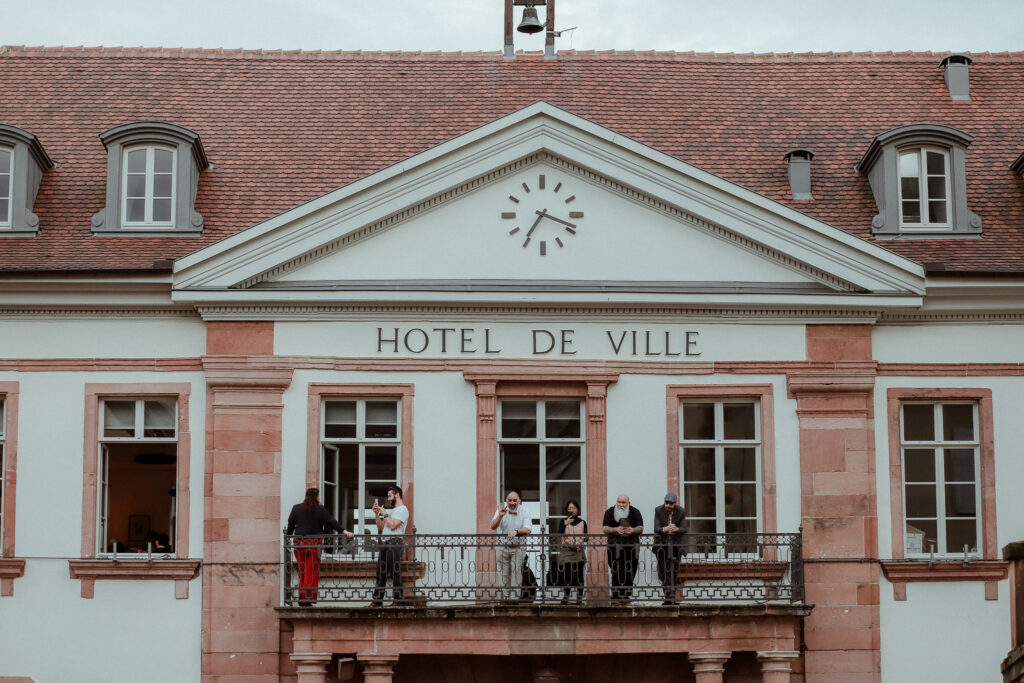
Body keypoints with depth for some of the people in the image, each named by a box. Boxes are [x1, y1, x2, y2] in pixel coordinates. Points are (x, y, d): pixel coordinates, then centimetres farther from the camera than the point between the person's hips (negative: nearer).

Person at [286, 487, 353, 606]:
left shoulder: (296, 508, 8)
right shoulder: (320, 509, -1)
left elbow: (290, 525, 12)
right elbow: (332, 522, -4)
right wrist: (344, 532, -4)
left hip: (299, 543, 3)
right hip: (314, 544, -3)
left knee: (302, 573, 9)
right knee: (312, 573, -1)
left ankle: (302, 599, 7)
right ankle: (308, 600, -4)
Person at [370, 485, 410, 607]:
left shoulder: (402, 509, -3)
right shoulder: (392, 511, 26)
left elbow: (393, 525, -16)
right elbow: (380, 527, 22)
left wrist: (384, 513, -5)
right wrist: (377, 514, 12)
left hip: (394, 543, -9)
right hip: (385, 544, 9)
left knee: (395, 573, -9)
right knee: (381, 573, 6)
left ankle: (399, 600, -6)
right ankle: (377, 600, 8)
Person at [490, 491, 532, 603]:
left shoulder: (524, 511, -6)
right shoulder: (501, 509, -4)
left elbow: (527, 530, -16)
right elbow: (493, 526, -11)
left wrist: (516, 531, -35)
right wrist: (500, 516, -29)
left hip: (518, 547, -1)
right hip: (502, 546, 1)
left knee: (516, 570, -8)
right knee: (504, 573, 2)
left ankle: (514, 596, -5)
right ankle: (505, 596, 9)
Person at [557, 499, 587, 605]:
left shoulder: (582, 522, 10)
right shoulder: (564, 522, 8)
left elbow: (586, 537, 12)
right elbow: (559, 535, -7)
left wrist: (584, 538, -10)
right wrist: (565, 524, -18)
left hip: (579, 551, 1)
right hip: (566, 551, -1)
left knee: (579, 575, -4)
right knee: (567, 574, -6)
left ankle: (580, 598, 0)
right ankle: (566, 597, 3)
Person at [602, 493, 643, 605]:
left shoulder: (635, 512, 0)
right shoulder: (609, 512, 2)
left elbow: (640, 528, -7)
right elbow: (605, 528, -7)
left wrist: (632, 530, -31)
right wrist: (616, 530, -28)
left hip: (631, 545, 0)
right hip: (614, 545, 0)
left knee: (629, 572, -5)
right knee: (616, 572, -6)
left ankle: (626, 597, -1)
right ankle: (615, 597, -4)